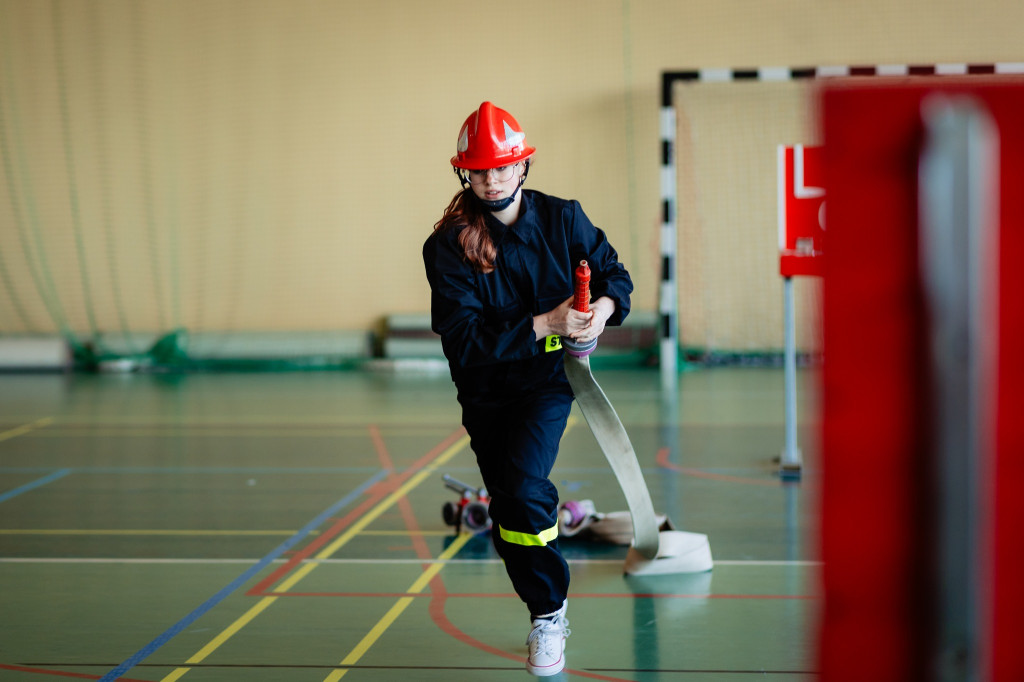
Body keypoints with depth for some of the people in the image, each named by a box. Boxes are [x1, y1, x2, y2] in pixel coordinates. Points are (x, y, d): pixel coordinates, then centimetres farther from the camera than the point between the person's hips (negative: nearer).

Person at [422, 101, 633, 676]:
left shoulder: (563, 218, -6)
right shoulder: (448, 245, -13)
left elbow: (614, 273, 7)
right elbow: (462, 336, -20)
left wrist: (604, 308, -17)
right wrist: (544, 324, -28)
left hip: (549, 375, -2)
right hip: (486, 389, 2)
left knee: (522, 486, -22)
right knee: (510, 503, 8)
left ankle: (549, 614, -4)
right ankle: (548, 613, 33)